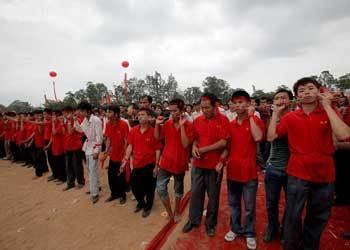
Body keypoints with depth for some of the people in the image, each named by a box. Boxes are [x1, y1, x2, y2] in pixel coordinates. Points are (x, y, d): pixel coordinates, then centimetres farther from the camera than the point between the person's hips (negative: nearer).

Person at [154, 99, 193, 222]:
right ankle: (169, 212, 26)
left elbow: (185, 144, -22)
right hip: (166, 161, 3)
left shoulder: (189, 125, -13)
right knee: (160, 188, 4)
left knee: (178, 189, 16)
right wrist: (157, 124, -8)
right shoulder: (167, 123, -1)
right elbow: (157, 138, 7)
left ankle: (176, 211, 40)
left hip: (179, 162, -3)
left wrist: (182, 126, -26)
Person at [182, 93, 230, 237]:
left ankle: (211, 223, 32)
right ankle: (193, 220, 34)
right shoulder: (197, 120, 4)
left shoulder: (223, 120, -9)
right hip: (198, 164, 4)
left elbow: (223, 142, -15)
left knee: (213, 195, 13)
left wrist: (204, 149, -15)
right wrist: (194, 148, -8)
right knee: (195, 192, 14)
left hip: (215, 164, -3)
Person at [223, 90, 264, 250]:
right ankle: (235, 228, 37)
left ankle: (249, 233, 32)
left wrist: (251, 116, -19)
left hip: (249, 171, -4)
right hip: (232, 170, 4)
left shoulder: (255, 121, -6)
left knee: (249, 206, 11)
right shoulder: (230, 124, 6)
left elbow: (258, 138, -26)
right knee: (233, 203, 17)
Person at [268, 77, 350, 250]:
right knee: (293, 216, 6)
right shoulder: (290, 117, -1)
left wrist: (327, 106, -15)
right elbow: (271, 137, -5)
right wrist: (275, 113, -5)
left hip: (325, 175, 2)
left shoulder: (329, 114, -1)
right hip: (298, 174, -1)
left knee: (318, 218, 19)